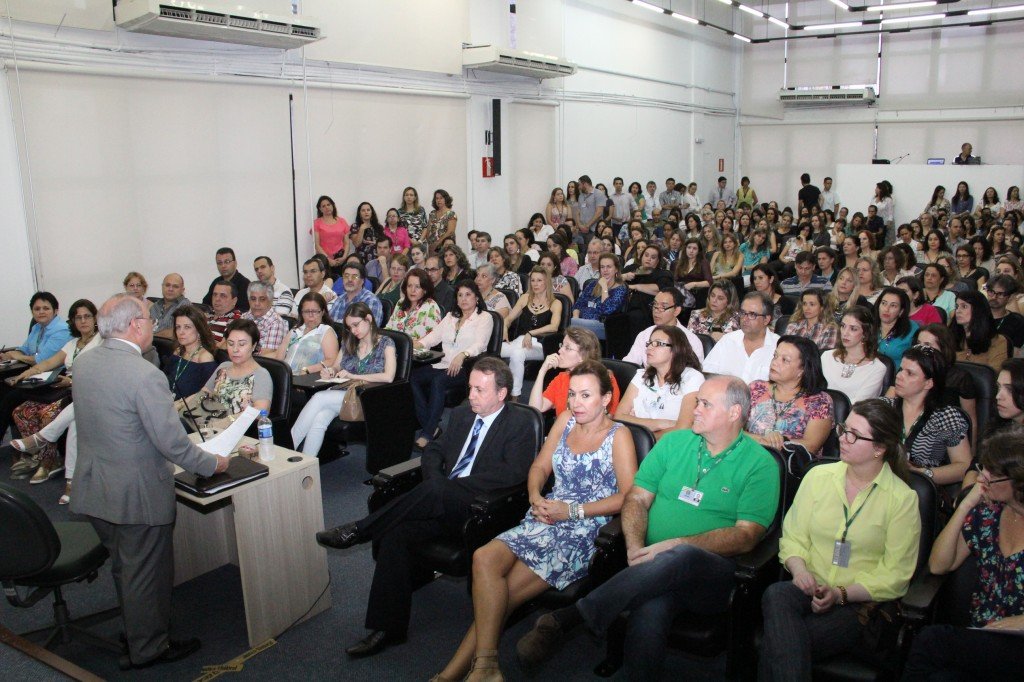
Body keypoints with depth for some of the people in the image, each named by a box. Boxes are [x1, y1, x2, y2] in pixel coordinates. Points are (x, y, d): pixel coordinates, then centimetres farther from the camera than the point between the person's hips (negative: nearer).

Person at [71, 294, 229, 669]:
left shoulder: (82, 363, -1)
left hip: (93, 490, 8)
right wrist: (214, 463, -10)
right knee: (145, 574, 11)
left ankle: (133, 632, 44)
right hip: (138, 496, -8)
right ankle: (147, 648, 28)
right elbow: (172, 444, -25)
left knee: (123, 567, 26)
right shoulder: (145, 375, -27)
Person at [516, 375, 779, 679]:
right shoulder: (673, 442, 14)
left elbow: (745, 536, -7)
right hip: (655, 564, 2)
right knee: (650, 610, -35)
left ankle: (568, 618, -39)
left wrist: (675, 546, -18)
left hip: (713, 577, -2)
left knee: (683, 557, -39)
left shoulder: (760, 464, 2)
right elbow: (637, 499, 11)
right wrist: (635, 546, -10)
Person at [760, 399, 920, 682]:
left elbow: (895, 576, -3)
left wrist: (841, 593, -16)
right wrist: (800, 570, -13)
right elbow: (793, 536, 9)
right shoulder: (818, 476, 8)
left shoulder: (903, 499, -1)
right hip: (810, 591, 4)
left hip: (860, 604, -3)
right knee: (776, 594, -35)